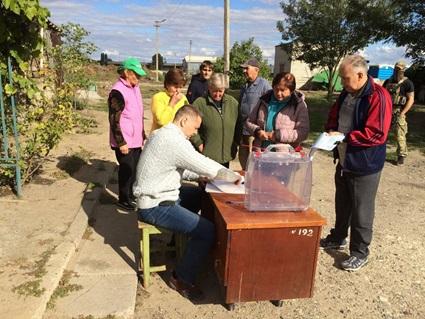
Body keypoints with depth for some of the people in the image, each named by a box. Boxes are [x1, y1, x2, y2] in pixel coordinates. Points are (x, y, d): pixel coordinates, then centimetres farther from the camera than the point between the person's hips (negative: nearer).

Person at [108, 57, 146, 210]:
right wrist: (121, 143, -19)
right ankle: (123, 200, 21)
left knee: (136, 168, 18)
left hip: (136, 140, 8)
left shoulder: (135, 88, 10)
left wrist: (142, 135, 18)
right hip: (124, 142, -8)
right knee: (127, 170, 4)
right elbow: (114, 120, -19)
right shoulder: (118, 91, -17)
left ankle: (132, 194, 37)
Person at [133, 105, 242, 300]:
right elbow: (207, 167, -21)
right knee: (207, 231, -14)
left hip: (154, 196, 10)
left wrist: (198, 176, 7)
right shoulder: (174, 141, -23)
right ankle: (181, 279, 4)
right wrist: (235, 177, -5)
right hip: (156, 207, -10)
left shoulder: (163, 134, 9)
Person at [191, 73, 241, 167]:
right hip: (206, 155, -4)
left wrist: (236, 142, 10)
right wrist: (198, 143, -10)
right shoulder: (200, 103, -9)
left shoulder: (232, 102, 6)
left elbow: (238, 125, 15)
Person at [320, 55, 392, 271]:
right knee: (342, 204, 22)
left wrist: (344, 137, -23)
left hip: (365, 165, -8)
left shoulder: (378, 97, -20)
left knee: (361, 211, 6)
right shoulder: (346, 93, 5)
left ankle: (359, 253, 22)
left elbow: (377, 134, -25)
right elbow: (334, 116, 17)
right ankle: (338, 238, 42)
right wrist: (331, 130, -3)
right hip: (344, 160, 8)